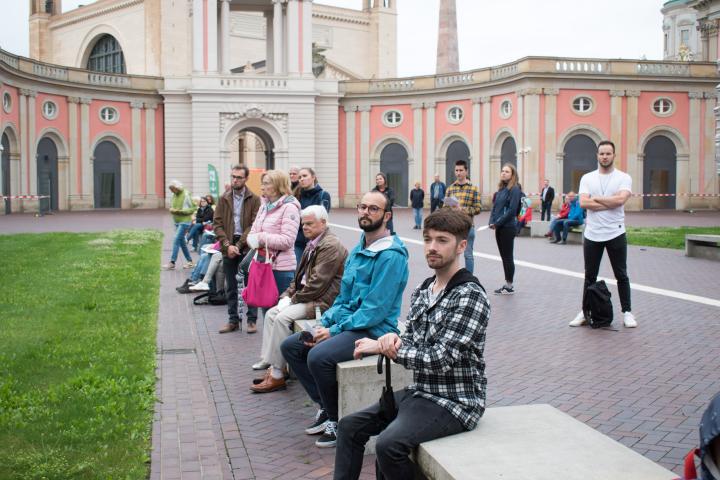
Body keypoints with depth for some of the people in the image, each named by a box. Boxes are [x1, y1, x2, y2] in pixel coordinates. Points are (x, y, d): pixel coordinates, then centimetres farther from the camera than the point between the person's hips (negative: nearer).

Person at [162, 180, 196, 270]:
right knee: (181, 241, 11)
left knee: (176, 240, -14)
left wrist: (180, 211, -20)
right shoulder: (175, 195, 10)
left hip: (184, 221, -8)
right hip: (177, 222, 8)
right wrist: (171, 209, -3)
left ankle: (172, 263, -13)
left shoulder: (186, 195, -12)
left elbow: (193, 208, -13)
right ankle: (190, 261, 22)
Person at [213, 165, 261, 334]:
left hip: (247, 247, -3)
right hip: (228, 246, 3)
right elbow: (217, 223, 3)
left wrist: (238, 245, -14)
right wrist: (227, 245, -10)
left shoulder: (254, 199, -2)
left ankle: (251, 319, 11)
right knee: (231, 287, 9)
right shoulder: (224, 199, 8)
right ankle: (233, 320, 18)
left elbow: (254, 225, -8)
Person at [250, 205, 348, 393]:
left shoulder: (330, 245, -17)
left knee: (282, 318, -21)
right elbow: (300, 276, 20)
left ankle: (277, 375, -14)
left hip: (323, 301, -10)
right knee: (271, 313, 3)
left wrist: (294, 298, -13)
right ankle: (268, 363, 2)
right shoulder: (312, 243, 16)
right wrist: (287, 295, 6)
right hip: (307, 297, 10)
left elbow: (317, 283, -22)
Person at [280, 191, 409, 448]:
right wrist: (324, 324, 0)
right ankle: (325, 406, 9)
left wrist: (335, 331, -18)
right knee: (290, 346, 2)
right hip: (346, 322, 10)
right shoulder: (358, 250, 12)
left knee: (318, 356, -30)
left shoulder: (391, 255, -17)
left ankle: (338, 419, -7)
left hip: (374, 330, -9)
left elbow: (376, 309, -21)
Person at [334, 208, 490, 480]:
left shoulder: (470, 297, -18)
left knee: (389, 445, -27)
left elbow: (441, 360, -23)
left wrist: (381, 347, -17)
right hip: (419, 392, 8)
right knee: (350, 426, 3)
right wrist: (393, 340, -12)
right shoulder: (422, 291, 8)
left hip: (454, 402, -8)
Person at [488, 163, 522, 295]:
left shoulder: (514, 189, -10)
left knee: (507, 257, -1)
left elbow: (512, 210, -17)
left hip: (508, 227, -8)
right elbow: (494, 206, 14)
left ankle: (509, 287, 8)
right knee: (504, 256, 12)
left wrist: (497, 223, -15)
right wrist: (492, 222, -1)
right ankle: (507, 284, 20)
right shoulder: (501, 189, 13)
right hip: (499, 228, 8)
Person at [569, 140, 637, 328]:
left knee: (621, 275, 6)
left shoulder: (623, 178, -1)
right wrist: (610, 204, -14)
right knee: (589, 276, 10)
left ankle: (627, 312, 15)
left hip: (615, 234, -2)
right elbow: (583, 203, -10)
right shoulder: (587, 178, 5)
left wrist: (596, 198, -9)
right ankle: (585, 311, 19)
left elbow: (620, 199, -19)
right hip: (592, 234, 2)